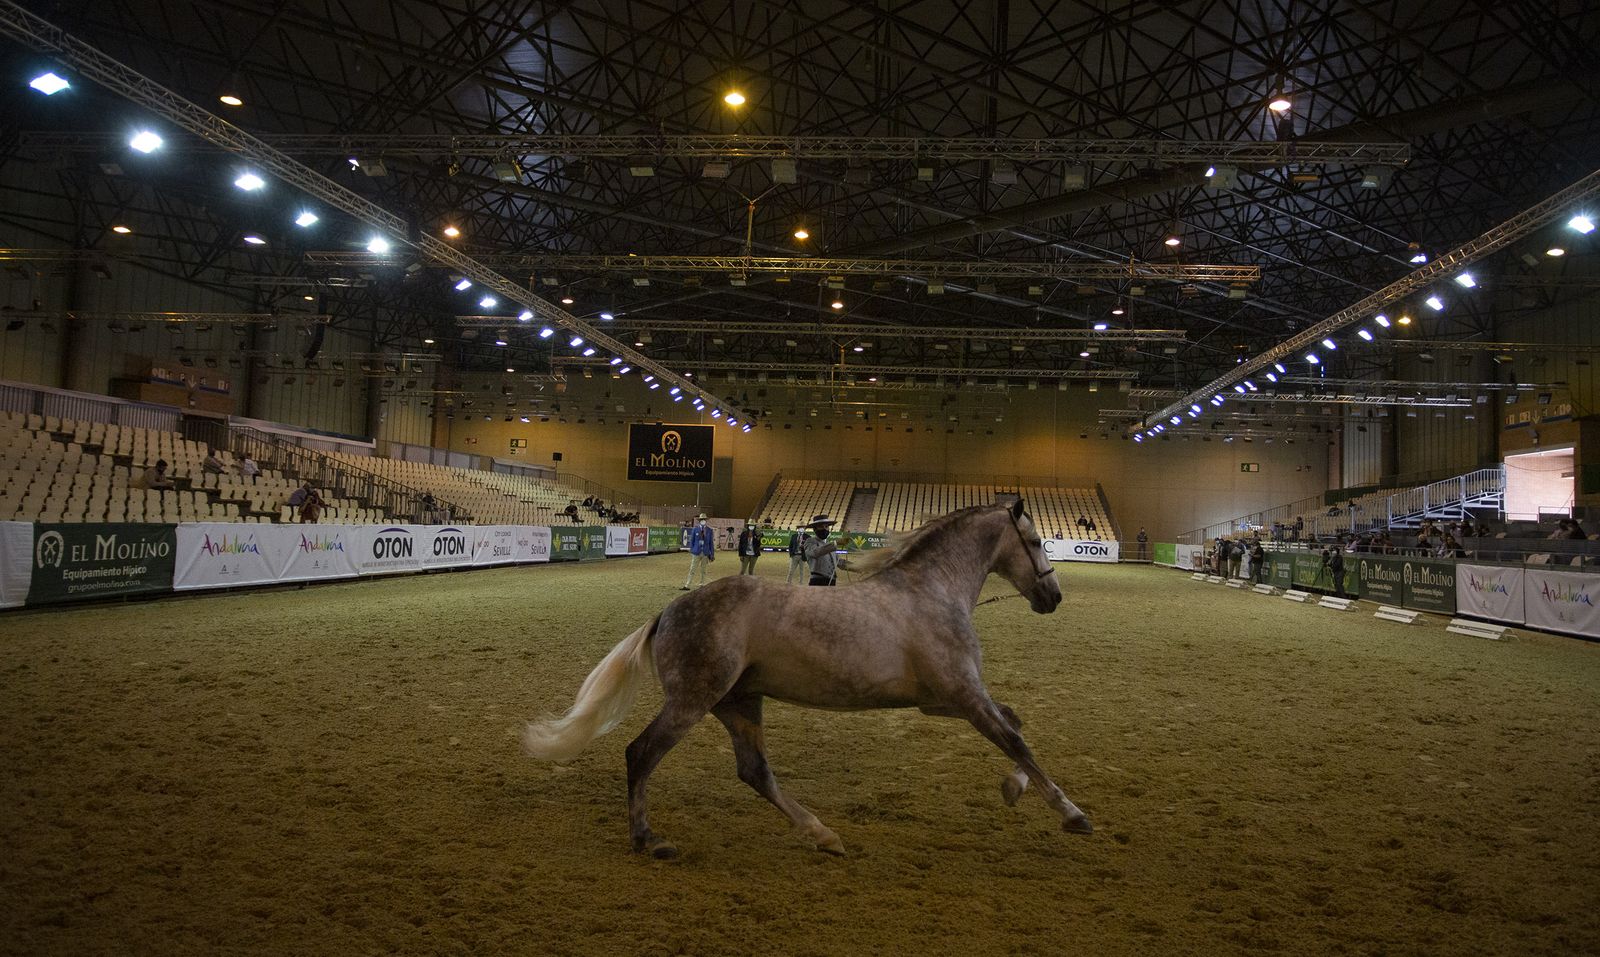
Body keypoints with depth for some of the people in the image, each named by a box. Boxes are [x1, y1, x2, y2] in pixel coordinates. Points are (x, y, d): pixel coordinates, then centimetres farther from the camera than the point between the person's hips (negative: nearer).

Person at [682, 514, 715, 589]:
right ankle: (687, 586, -1)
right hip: (696, 552, -1)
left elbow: (711, 543, 5)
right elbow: (691, 541, 5)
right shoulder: (695, 529, 0)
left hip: (705, 553, 1)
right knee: (692, 570, -3)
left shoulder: (709, 530, 2)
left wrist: (712, 554, 3)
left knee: (703, 570, 10)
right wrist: (691, 551, 1)